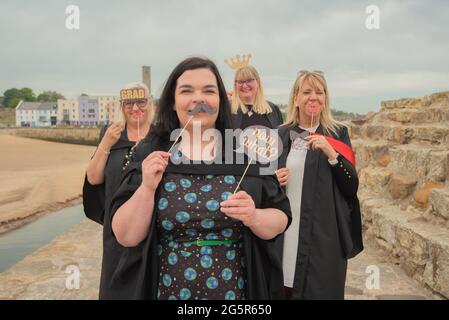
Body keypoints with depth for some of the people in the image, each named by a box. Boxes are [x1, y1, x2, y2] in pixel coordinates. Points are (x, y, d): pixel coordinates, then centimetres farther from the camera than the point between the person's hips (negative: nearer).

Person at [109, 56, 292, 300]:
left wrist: (254, 217, -23)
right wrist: (147, 188, -23)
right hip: (167, 291, 0)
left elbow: (280, 221, -4)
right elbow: (126, 236, -8)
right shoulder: (151, 155, -6)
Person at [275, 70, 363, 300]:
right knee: (285, 291, 9)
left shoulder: (337, 134, 0)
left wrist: (331, 153, -19)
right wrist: (273, 181, -6)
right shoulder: (281, 134, 7)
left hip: (325, 235, -2)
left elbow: (352, 187, -6)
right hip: (286, 233, 2)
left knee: (320, 291, 5)